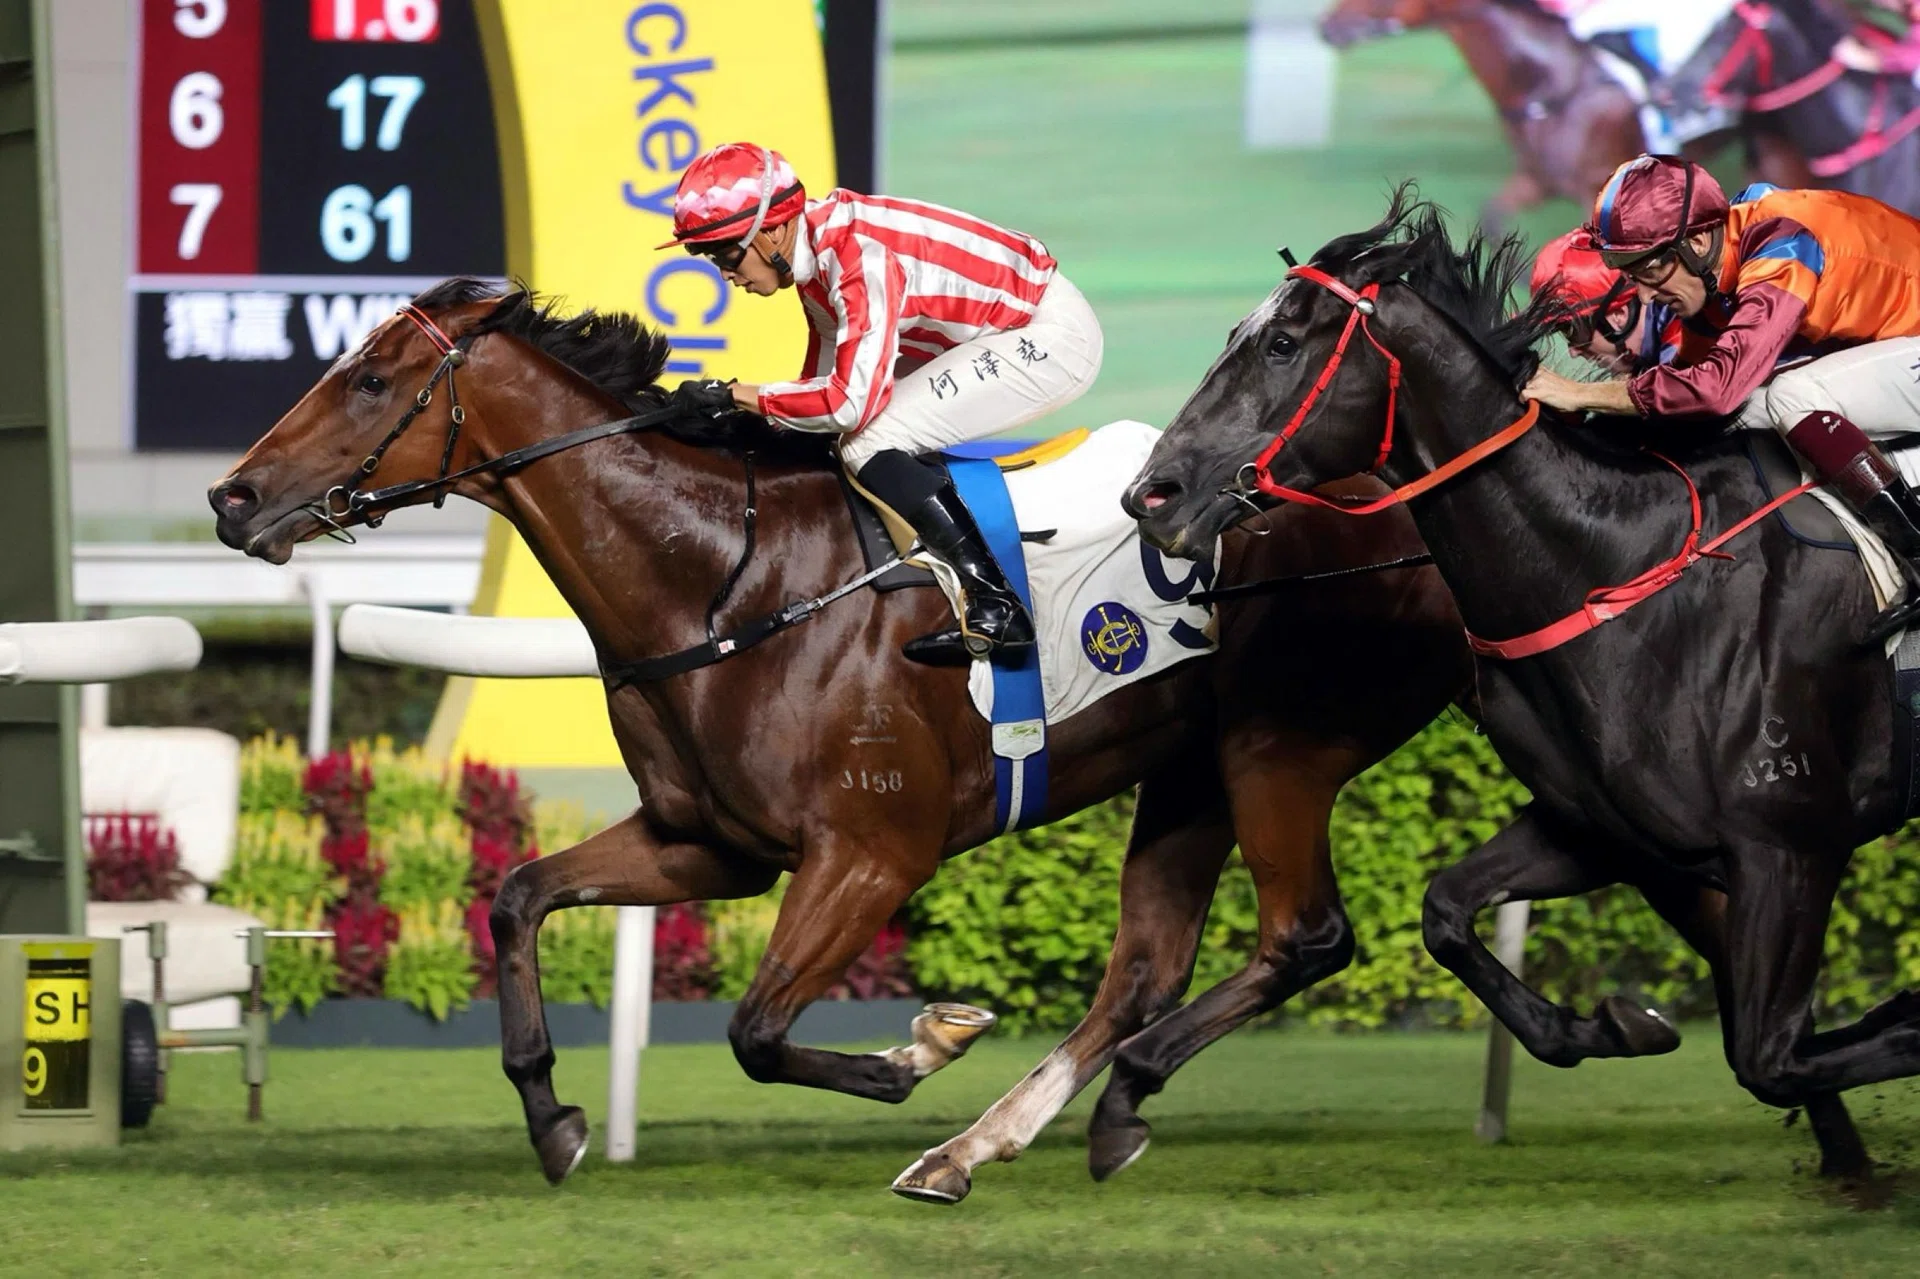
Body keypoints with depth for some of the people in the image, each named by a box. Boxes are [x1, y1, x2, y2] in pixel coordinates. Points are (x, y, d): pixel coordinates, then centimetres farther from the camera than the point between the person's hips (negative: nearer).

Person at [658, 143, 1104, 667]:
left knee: (869, 444, -18)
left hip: (1052, 336, -10)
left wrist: (735, 396, -21)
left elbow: (850, 400, -31)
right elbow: (828, 378, 11)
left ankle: (995, 609, -19)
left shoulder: (859, 257, -26)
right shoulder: (817, 250, 4)